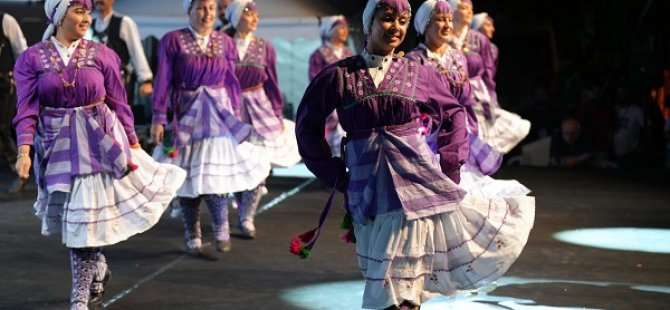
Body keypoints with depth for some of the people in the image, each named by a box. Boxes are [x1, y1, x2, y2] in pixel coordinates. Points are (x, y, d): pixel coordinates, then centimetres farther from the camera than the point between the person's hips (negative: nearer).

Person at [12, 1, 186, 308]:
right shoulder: (31, 59, -2)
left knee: (86, 216, -2)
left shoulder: (101, 54, -1)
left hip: (99, 141, -1)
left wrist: (133, 144, 6)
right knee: (73, 218, 9)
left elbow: (118, 103, 4)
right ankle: (98, 266, 38)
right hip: (58, 145, 1)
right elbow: (27, 109, -5)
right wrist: (24, 151, -16)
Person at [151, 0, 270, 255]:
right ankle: (192, 239, 15)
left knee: (216, 174, -2)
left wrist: (236, 115, 8)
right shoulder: (173, 41, -5)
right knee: (188, 177, 4)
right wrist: (158, 119, -9)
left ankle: (221, 231, 19)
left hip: (218, 114, 2)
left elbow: (232, 82, 10)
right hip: (186, 115, -2)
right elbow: (163, 81, -6)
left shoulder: (225, 42, 5)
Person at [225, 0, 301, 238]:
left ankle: (247, 217, 5)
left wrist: (279, 115, 7)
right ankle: (244, 210, 23)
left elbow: (272, 84, 7)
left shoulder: (264, 47, 3)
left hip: (259, 109, 2)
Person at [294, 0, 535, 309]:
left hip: (416, 174, 1)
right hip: (368, 185, -1)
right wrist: (334, 174, 5)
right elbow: (307, 125, 9)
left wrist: (449, 166, 7)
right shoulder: (338, 76, 1)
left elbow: (454, 113, 16)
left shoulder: (418, 73, 5)